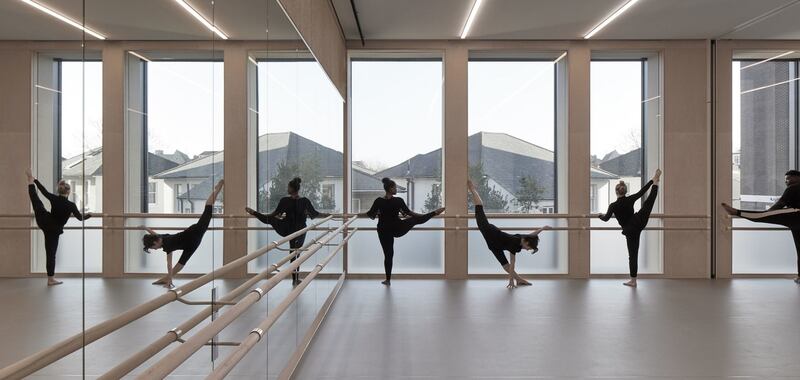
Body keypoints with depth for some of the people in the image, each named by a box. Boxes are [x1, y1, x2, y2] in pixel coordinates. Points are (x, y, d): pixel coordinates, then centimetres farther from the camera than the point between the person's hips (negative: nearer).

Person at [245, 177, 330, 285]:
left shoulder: (284, 200, -9)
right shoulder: (305, 201, -6)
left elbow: (275, 214, -3)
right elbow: (315, 214, -1)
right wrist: (328, 215, 13)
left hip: (286, 230, -2)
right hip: (299, 231, 3)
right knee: (296, 254, 13)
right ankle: (295, 279, 18)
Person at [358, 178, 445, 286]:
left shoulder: (378, 201, -9)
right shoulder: (398, 201, -12)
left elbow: (370, 214, -1)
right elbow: (409, 213, -3)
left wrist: (358, 215, 17)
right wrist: (427, 214, 11)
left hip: (384, 231, 2)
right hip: (397, 229, -2)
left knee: (388, 254, 9)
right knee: (416, 220, 17)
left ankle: (388, 279, 14)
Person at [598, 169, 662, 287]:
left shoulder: (613, 205, -15)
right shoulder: (630, 199, -7)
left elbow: (606, 219, -10)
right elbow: (642, 191, 5)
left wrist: (600, 215, 12)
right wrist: (652, 180, 19)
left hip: (630, 231, -2)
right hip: (639, 223, 2)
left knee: (633, 255, 4)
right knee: (648, 202, 20)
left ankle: (633, 280, 11)